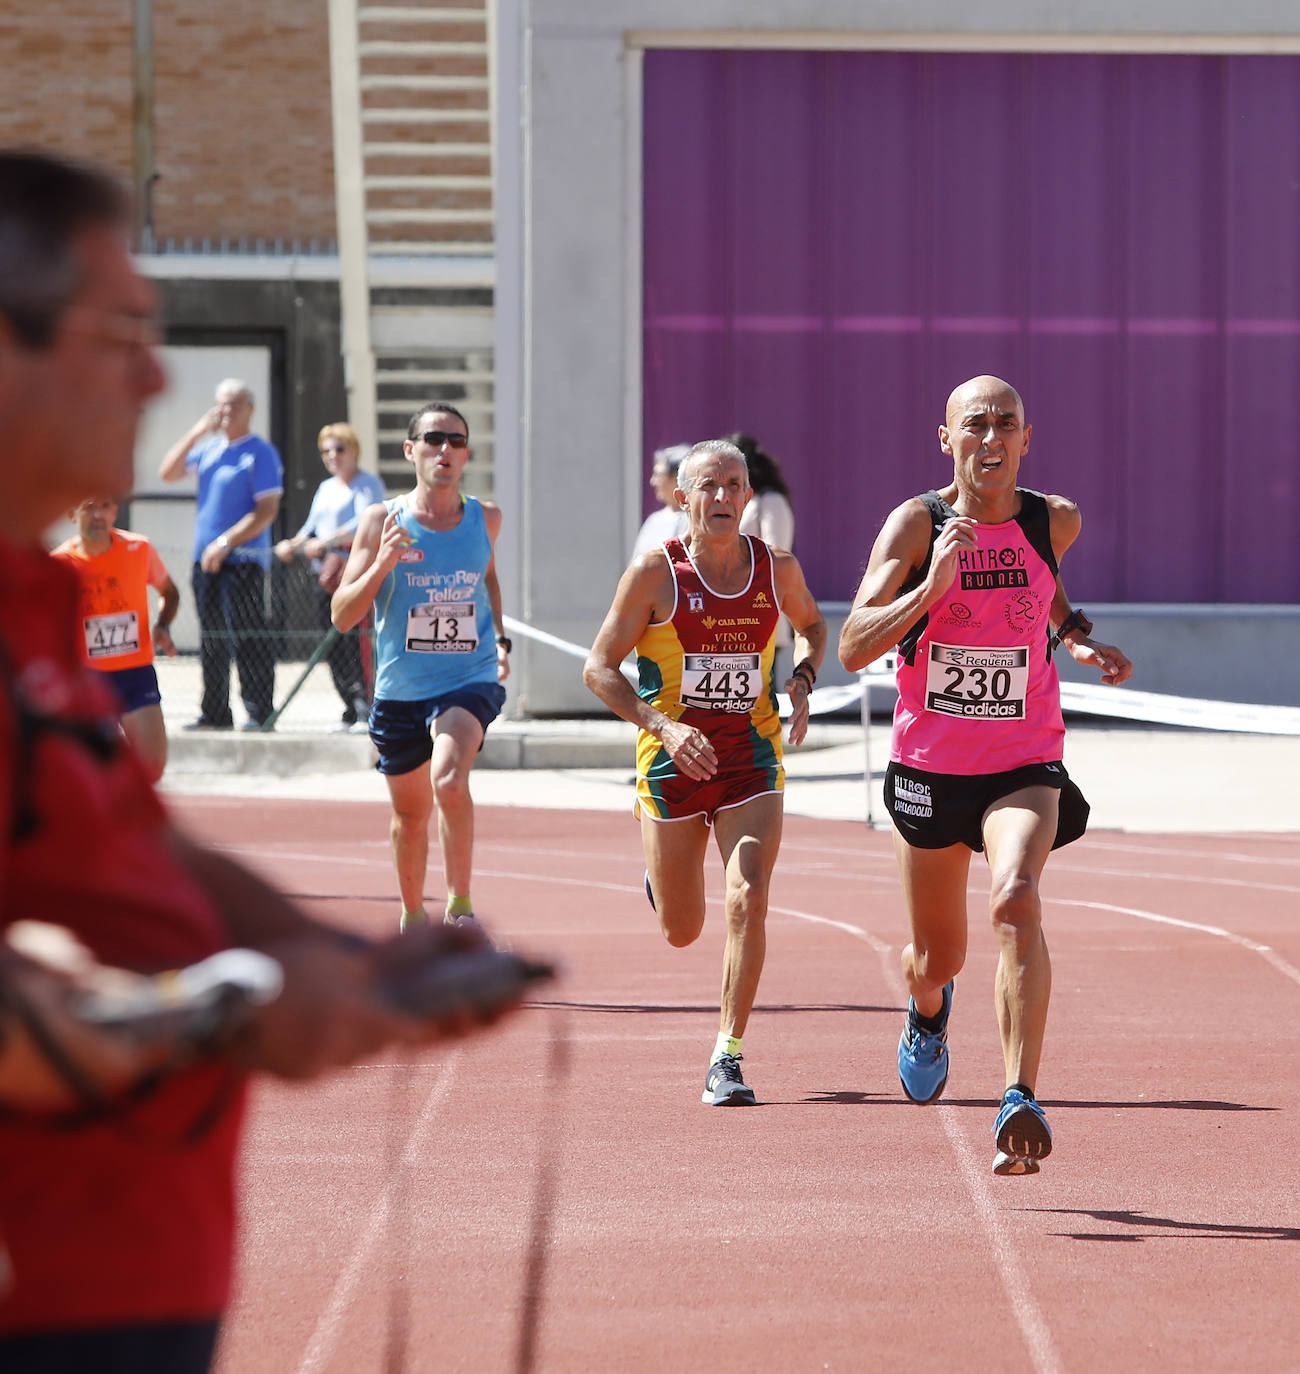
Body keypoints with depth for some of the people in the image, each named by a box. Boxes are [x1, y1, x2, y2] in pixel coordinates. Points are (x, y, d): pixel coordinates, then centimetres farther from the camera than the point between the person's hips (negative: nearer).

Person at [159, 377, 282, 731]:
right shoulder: (209, 448, 15)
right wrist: (195, 434, 1)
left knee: (248, 638, -10)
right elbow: (168, 473, 11)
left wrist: (226, 542, -18)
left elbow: (266, 511, -12)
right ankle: (215, 713, 14)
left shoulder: (261, 452, -6)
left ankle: (259, 712, -9)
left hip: (243, 559, -7)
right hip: (206, 559, 7)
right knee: (212, 640, 9)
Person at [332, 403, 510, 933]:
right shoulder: (381, 522, -6)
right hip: (400, 690, 1)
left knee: (449, 779, -29)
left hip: (470, 681, -1)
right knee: (410, 815, 15)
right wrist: (383, 563, -23)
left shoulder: (486, 518, 2)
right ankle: (413, 916, 40)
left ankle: (460, 903, -16)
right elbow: (342, 616, -9)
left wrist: (498, 637, 14)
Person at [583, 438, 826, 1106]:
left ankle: (727, 1057, -8)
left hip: (753, 760, 1)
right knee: (681, 931, 9)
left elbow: (812, 625, 21)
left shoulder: (777, 569, -1)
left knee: (748, 902, -18)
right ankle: (660, 875, 48)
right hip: (673, 762, -1)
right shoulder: (655, 572, -10)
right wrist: (665, 726, -19)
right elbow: (599, 668, -6)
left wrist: (802, 680, 0)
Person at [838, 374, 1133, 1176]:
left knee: (1017, 900, -29)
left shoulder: (1055, 522, -2)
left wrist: (1077, 637, 7)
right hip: (930, 767, 0)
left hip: (1025, 764, 0)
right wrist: (931, 586, -31)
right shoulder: (916, 525, -10)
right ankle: (928, 1011, 54)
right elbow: (854, 649, -18)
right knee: (939, 954, 15)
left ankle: (1021, 1103, -33)